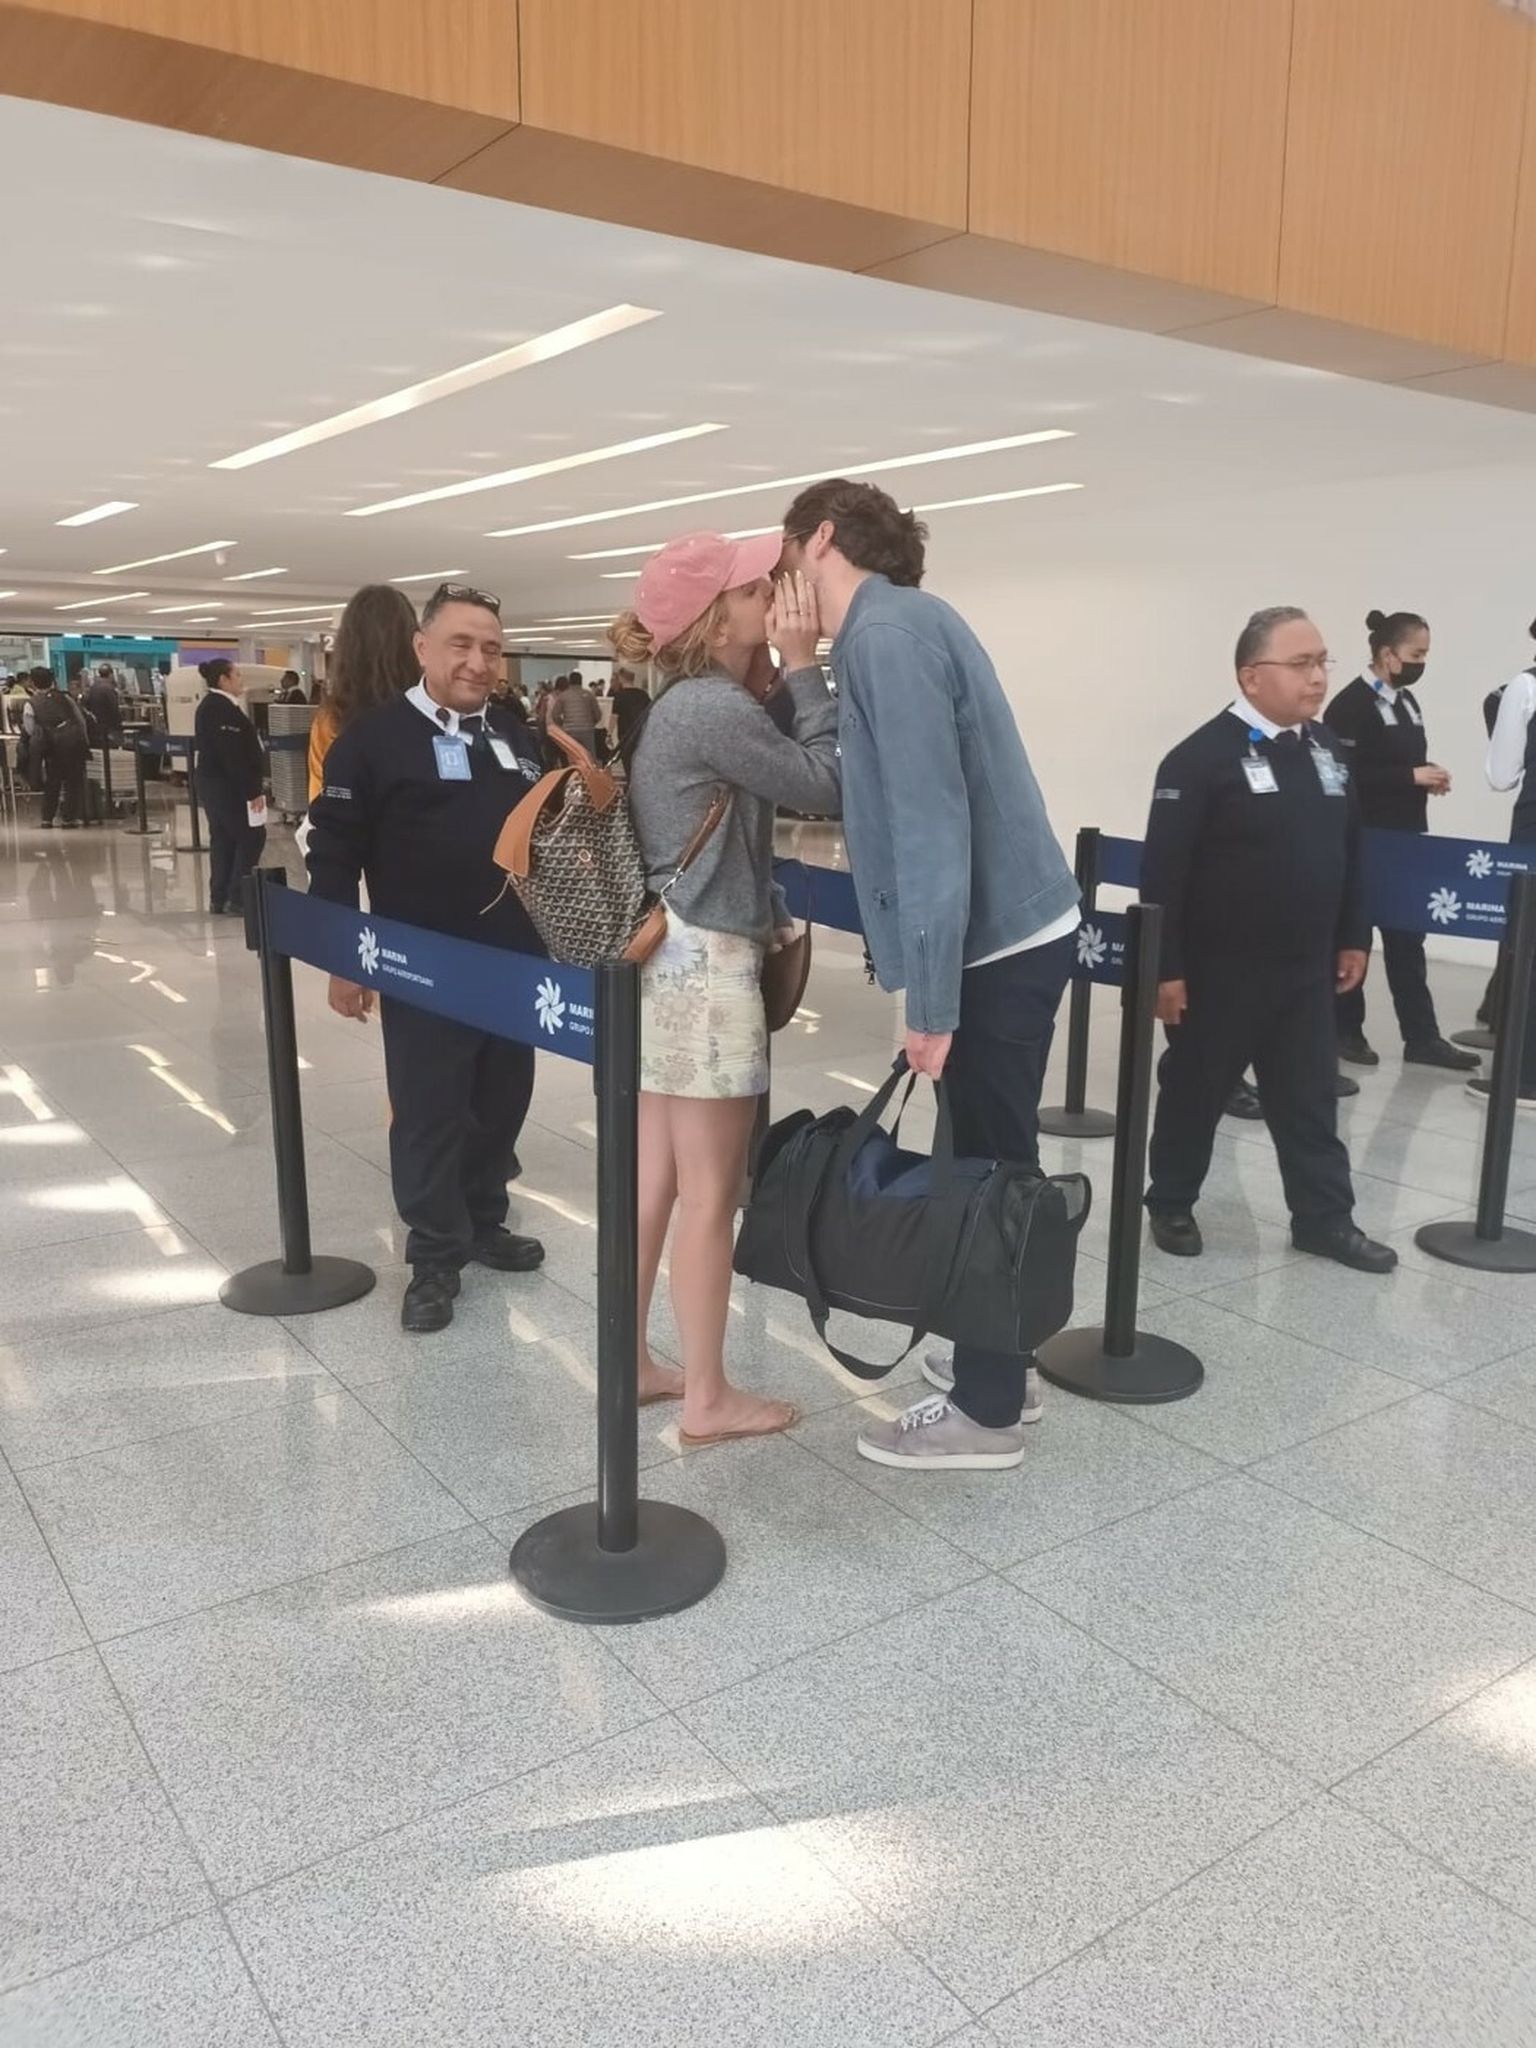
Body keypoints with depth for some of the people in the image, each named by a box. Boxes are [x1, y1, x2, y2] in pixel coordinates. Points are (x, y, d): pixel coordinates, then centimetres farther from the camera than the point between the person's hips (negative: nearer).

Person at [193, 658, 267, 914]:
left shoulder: (210, 706, 14)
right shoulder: (223, 708, -19)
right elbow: (233, 756, -25)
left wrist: (253, 784, 19)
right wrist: (253, 790, -22)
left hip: (214, 785, 11)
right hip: (229, 788, -11)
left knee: (222, 839, 13)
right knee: (251, 837, -5)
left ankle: (219, 899, 17)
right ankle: (238, 899, -4)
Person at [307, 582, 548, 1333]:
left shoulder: (515, 737, 11)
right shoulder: (374, 737, -7)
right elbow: (333, 856, -8)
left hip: (513, 964, 6)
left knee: (501, 1106, 15)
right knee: (428, 1116, 2)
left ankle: (485, 1222, 33)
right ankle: (435, 1255, 15)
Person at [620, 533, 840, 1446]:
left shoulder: (687, 704, 14)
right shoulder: (715, 708, -16)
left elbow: (785, 770, 13)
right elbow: (830, 784, -13)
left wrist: (784, 673, 6)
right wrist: (806, 667, -9)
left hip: (667, 959, 10)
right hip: (707, 964, -10)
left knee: (656, 1182, 16)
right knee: (711, 1194, 1)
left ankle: (633, 1362, 28)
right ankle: (709, 1398, 14)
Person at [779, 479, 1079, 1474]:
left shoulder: (887, 631, -16)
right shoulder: (906, 619, 14)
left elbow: (930, 823, -23)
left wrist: (932, 1001, -22)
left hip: (997, 942, -10)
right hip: (1015, 927, 10)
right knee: (995, 1158, 17)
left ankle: (987, 1412, 15)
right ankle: (1001, 1361, 33)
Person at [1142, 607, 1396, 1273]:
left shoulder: (1329, 750, 7)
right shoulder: (1202, 757, -15)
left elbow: (1350, 855, 16)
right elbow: (1164, 873, -17)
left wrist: (1353, 937, 14)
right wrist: (1166, 967, -18)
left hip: (1305, 969, 6)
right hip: (1220, 970, -6)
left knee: (1309, 1098, 12)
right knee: (1195, 1092, 9)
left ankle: (1326, 1218, 22)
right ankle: (1171, 1206, 25)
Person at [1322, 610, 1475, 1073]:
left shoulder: (1407, 701, 14)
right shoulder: (1351, 704, -14)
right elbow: (1347, 774, -21)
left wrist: (1428, 777, 2)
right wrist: (1411, 777, -19)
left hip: (1405, 841, 8)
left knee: (1407, 938, 9)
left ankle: (1421, 1037, 12)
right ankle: (1346, 1032, 16)